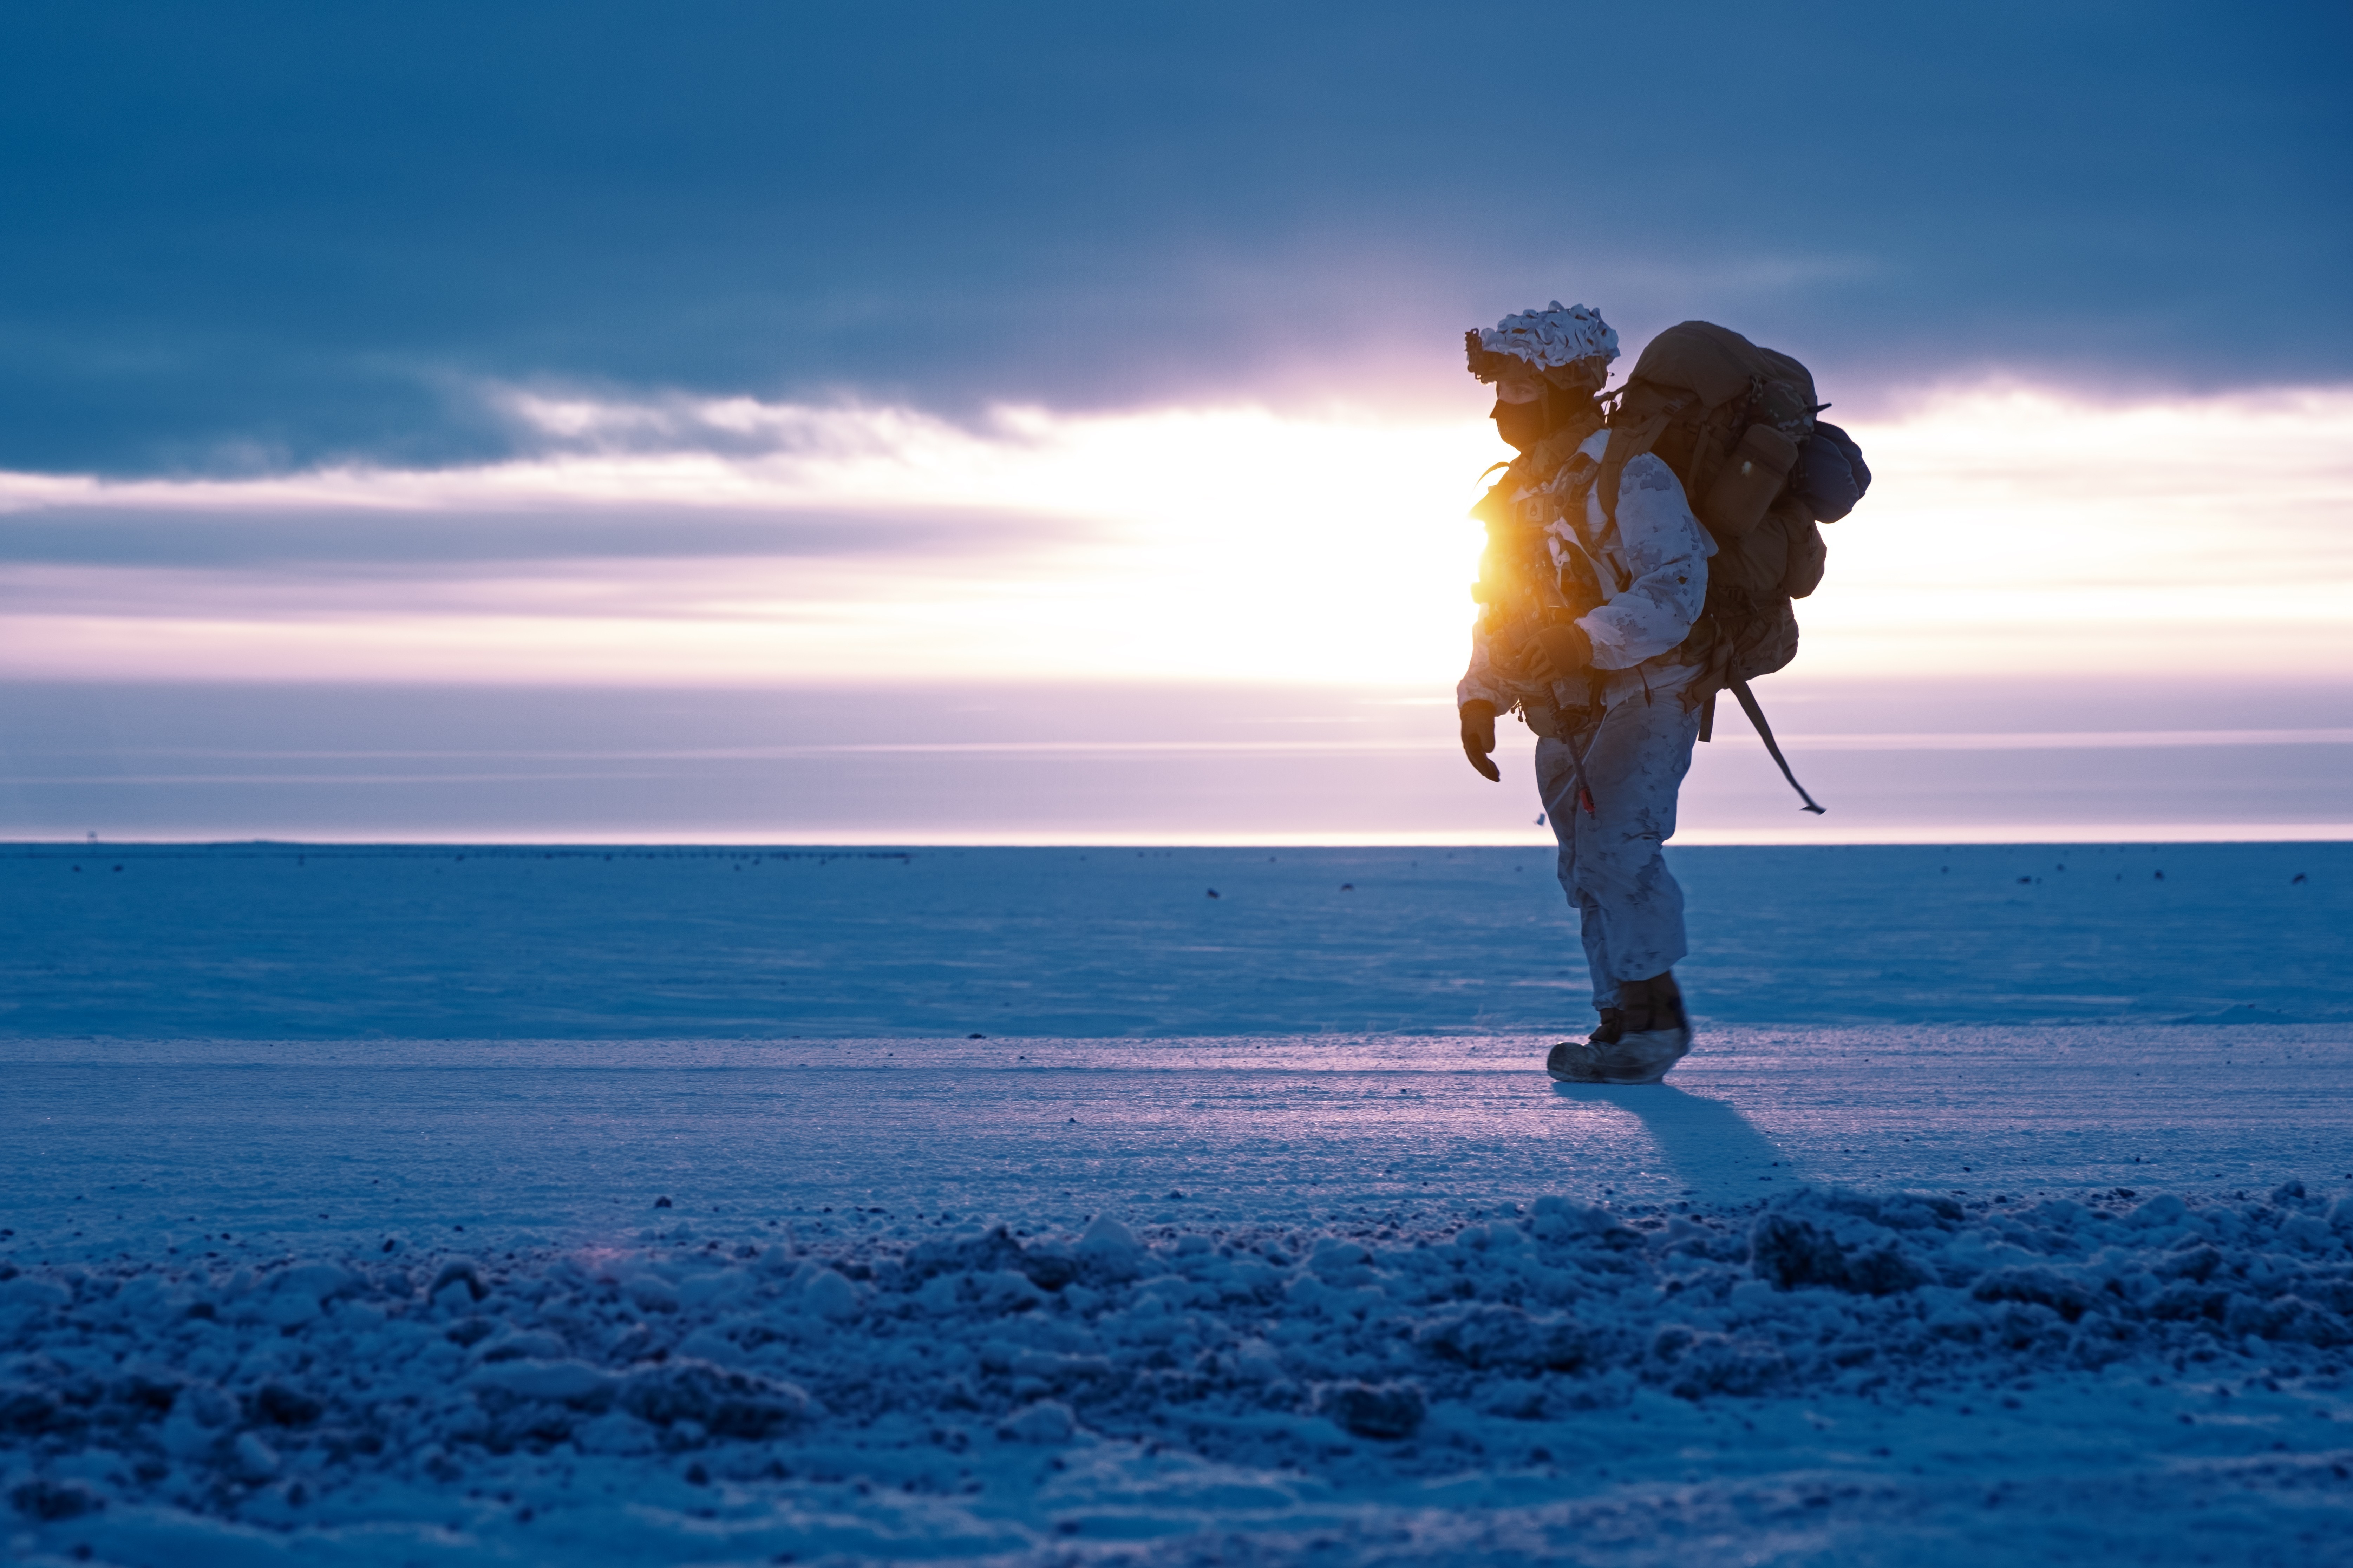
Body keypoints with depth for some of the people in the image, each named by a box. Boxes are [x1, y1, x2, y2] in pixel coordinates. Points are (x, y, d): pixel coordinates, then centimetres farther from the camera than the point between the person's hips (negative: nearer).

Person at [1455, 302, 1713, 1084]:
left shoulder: (1632, 477, -15)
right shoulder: (1521, 491, 12)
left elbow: (1675, 587, -24)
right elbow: (1498, 608, 19)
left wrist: (1586, 641, -33)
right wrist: (1480, 698, 7)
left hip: (1646, 697, -8)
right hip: (1566, 713, 8)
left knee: (1614, 849, -20)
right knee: (1587, 869, 8)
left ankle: (1656, 1014, -10)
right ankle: (1623, 1023, 16)